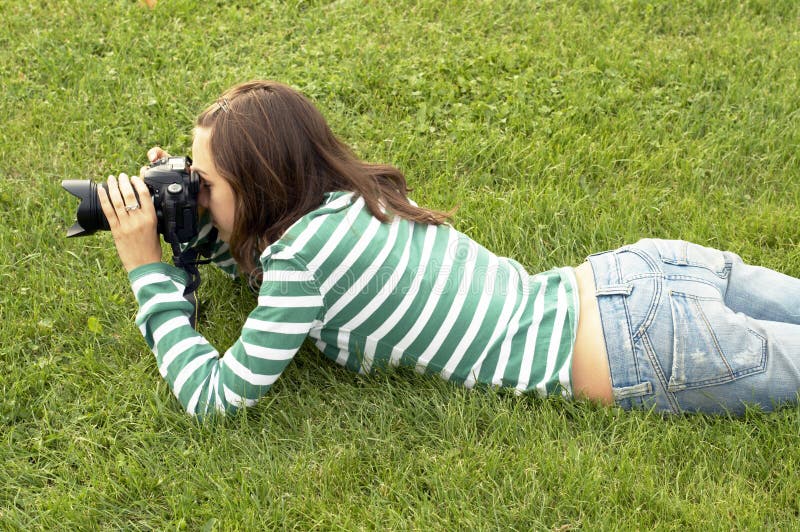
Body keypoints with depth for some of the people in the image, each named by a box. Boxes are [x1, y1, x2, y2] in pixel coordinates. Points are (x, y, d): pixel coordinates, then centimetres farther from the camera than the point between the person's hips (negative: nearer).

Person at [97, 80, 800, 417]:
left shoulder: (301, 251, -18)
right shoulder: (346, 198, 8)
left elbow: (217, 395, -12)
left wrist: (147, 267, -7)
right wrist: (198, 224, 14)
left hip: (642, 350, -7)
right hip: (626, 278, 7)